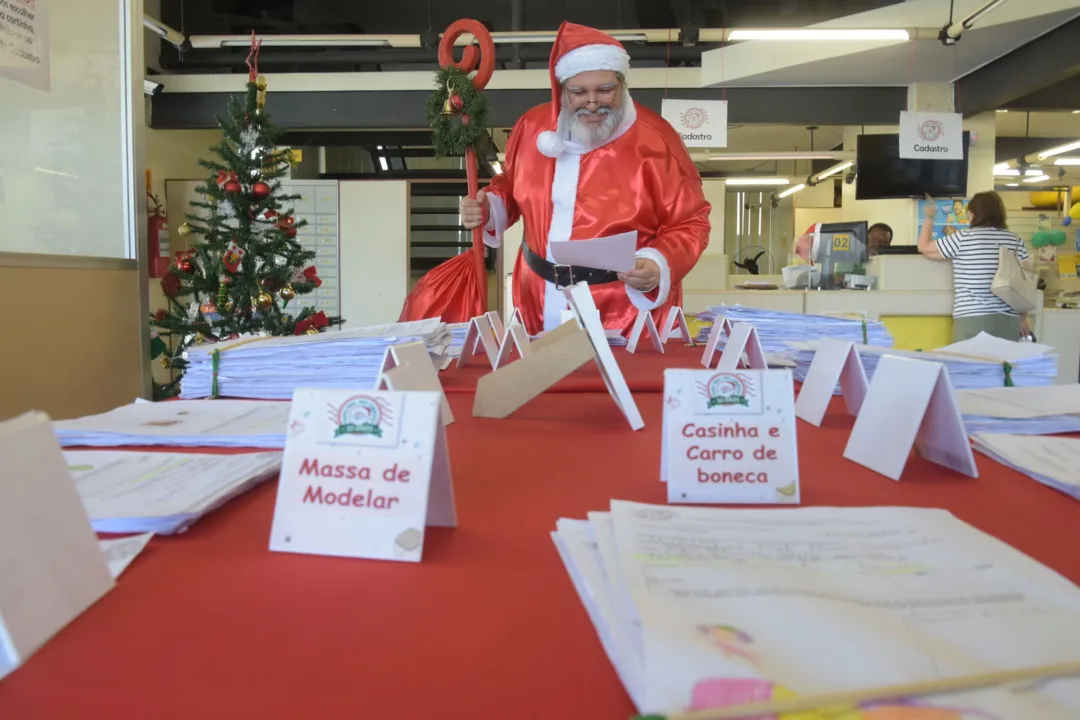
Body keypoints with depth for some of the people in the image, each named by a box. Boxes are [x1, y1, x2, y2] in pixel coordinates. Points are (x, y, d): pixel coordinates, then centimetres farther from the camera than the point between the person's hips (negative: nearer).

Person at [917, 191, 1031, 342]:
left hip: (972, 319, -4)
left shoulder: (963, 237, -1)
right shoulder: (1015, 240, 10)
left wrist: (929, 217, 25)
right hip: (1008, 320, 4)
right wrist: (1022, 317, 15)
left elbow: (924, 247, 11)